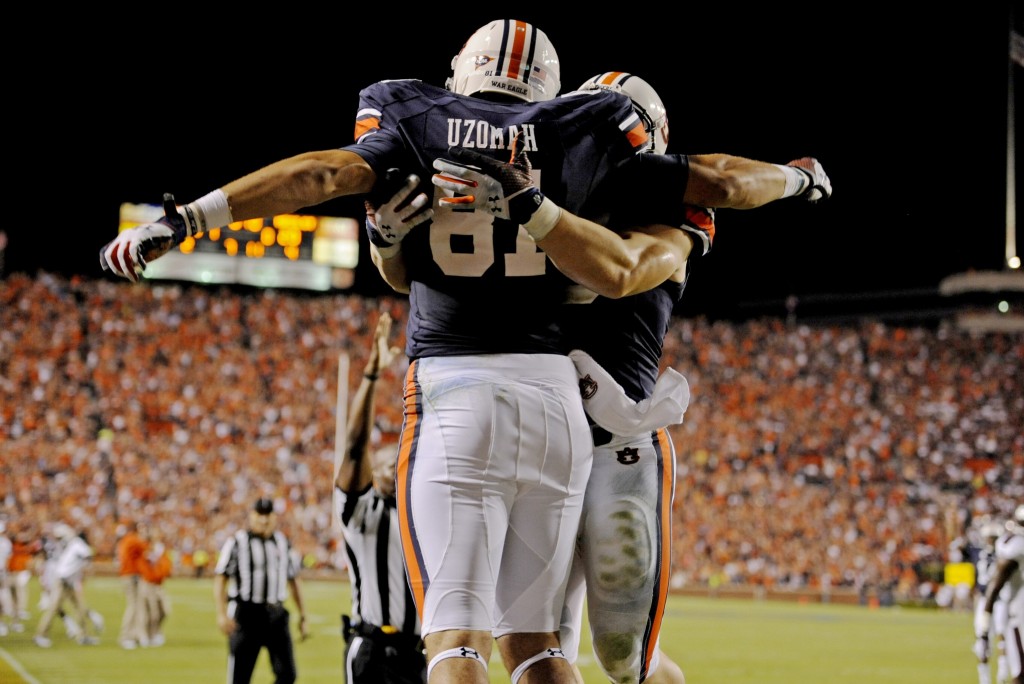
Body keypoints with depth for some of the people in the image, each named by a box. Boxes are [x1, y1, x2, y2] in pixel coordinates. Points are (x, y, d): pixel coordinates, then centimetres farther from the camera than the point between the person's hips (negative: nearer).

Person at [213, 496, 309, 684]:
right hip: (246, 613, -4)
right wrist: (222, 614, -18)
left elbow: (293, 580, 18)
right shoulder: (237, 542, -4)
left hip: (276, 613, 5)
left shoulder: (282, 542, 12)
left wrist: (302, 616, 16)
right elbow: (220, 578, -9)